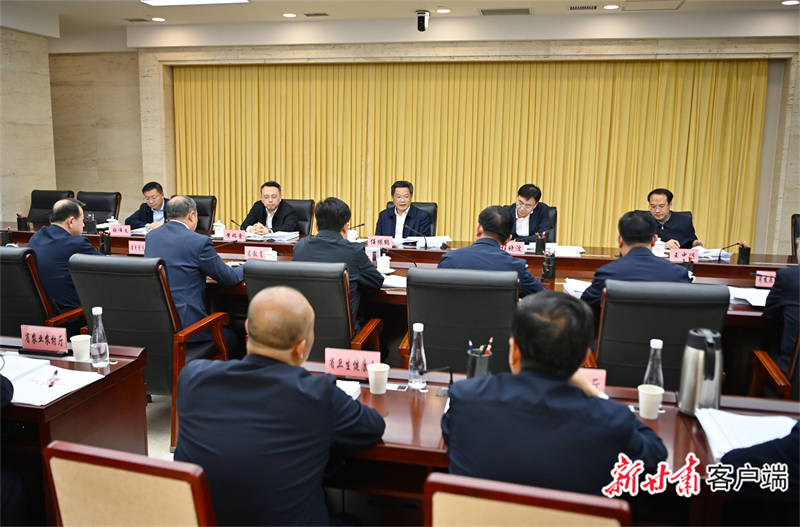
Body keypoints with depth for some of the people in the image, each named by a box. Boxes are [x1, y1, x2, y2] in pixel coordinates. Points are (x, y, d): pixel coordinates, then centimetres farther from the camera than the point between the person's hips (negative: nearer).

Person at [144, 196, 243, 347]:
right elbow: (228, 278, -2)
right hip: (182, 324, -7)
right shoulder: (199, 241, -12)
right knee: (230, 337, 17)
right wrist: (245, 268, 18)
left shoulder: (151, 236, 8)